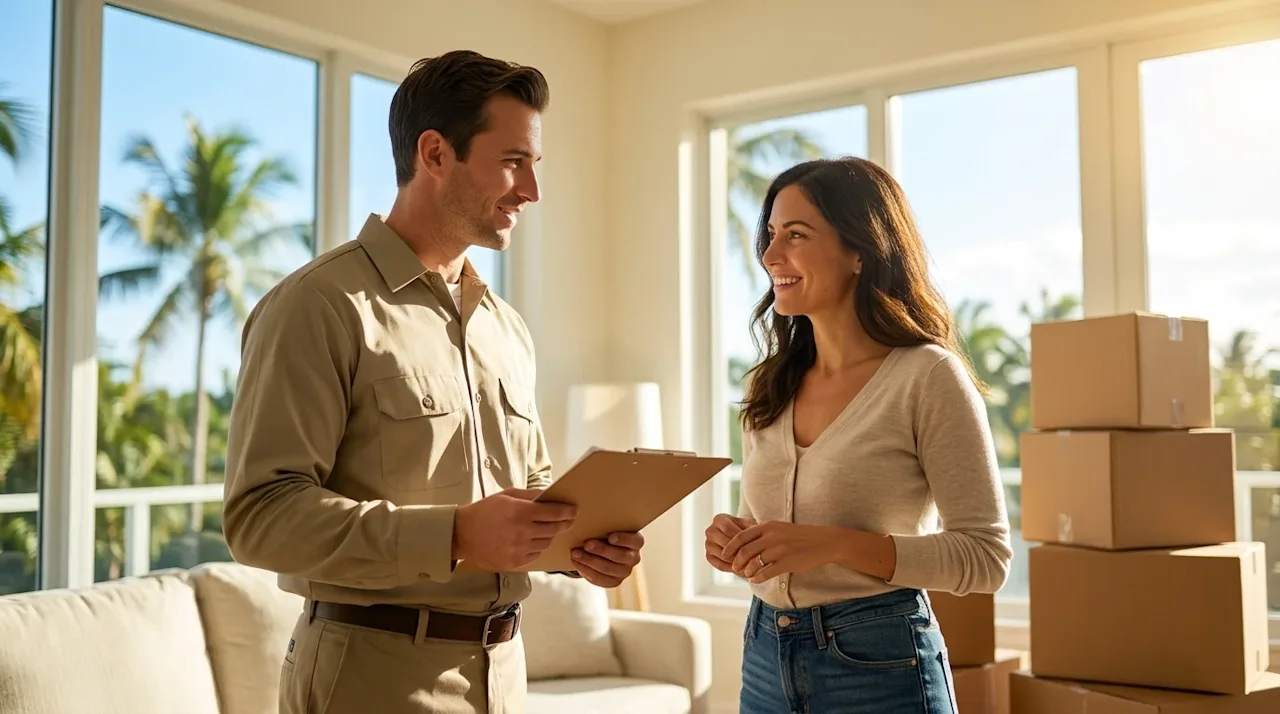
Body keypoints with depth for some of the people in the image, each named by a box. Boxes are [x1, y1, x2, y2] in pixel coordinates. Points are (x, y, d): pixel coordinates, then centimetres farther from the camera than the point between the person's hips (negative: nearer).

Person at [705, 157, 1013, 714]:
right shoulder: (771, 383, 5)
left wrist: (833, 544, -24)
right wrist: (736, 544, -8)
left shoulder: (928, 376, -13)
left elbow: (986, 556, -15)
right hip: (765, 660, 5)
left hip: (879, 665, -5)